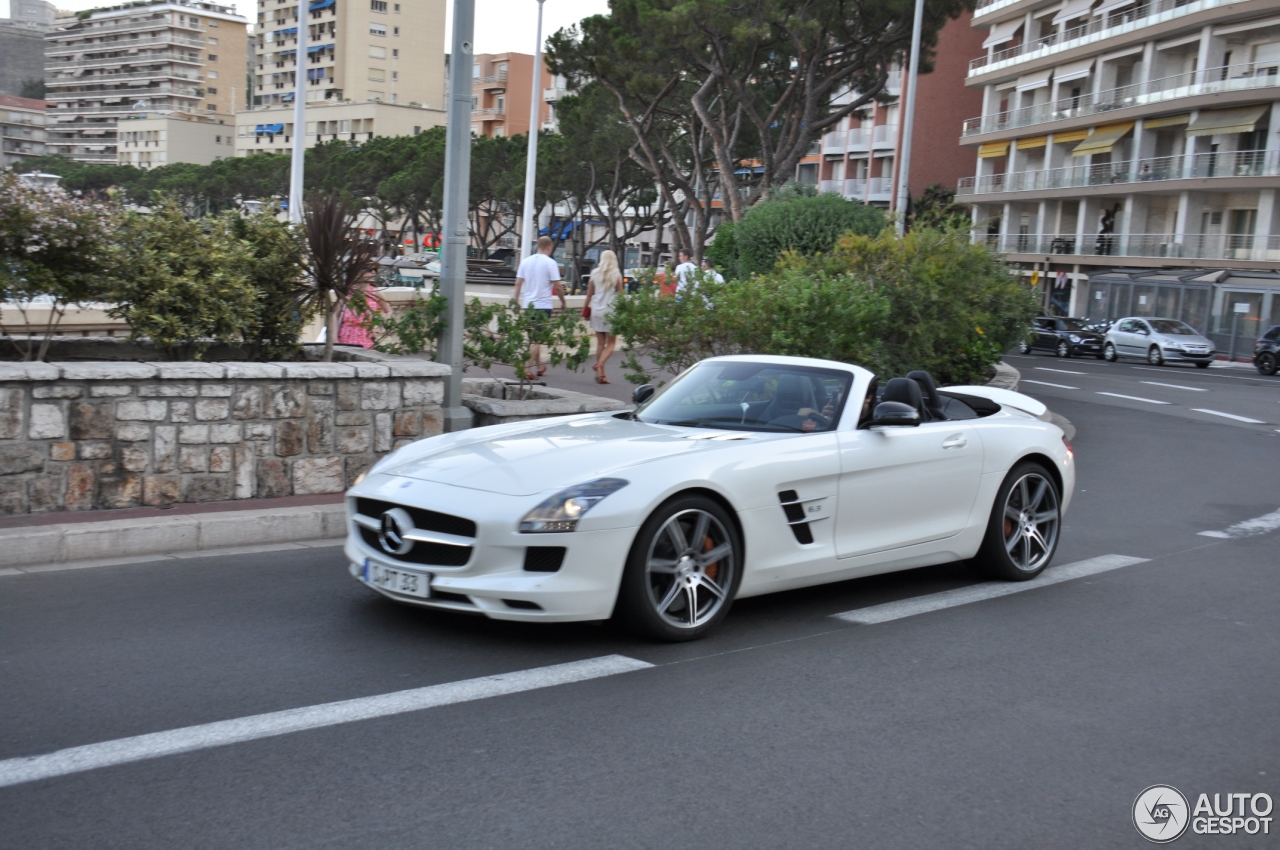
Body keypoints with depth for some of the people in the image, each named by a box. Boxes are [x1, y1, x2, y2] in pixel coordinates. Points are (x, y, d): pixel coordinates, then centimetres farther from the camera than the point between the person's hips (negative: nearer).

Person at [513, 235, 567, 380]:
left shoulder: (526, 261, 6)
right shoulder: (550, 263, -9)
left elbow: (518, 283, 5)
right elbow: (557, 287, -10)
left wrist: (515, 301, 11)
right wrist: (563, 302, 3)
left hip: (528, 305, 5)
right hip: (543, 306, -5)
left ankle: (539, 367, 28)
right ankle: (528, 369, -12)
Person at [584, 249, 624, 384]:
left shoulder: (595, 274, 4)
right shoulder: (616, 275, -4)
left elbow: (589, 295, 7)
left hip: (597, 311, 3)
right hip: (611, 311, -3)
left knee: (600, 343, 10)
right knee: (611, 343, 5)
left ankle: (601, 375, 9)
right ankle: (599, 365, -20)